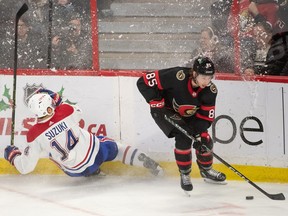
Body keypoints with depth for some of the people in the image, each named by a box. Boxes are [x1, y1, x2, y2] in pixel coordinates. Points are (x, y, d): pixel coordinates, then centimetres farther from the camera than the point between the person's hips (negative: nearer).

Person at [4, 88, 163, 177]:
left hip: (76, 171, 0)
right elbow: (78, 114, 13)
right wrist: (58, 101, 17)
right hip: (95, 152, 0)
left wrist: (12, 156, 8)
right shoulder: (66, 110, -16)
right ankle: (147, 163, 12)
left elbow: (25, 167, -11)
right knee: (117, 148, 26)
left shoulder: (35, 135, -20)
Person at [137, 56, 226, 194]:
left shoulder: (210, 91, -21)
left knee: (204, 141, -1)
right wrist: (157, 103, -29)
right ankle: (184, 175, -3)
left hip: (189, 115, 5)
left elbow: (205, 117, -12)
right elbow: (144, 82, -34)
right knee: (183, 137, -24)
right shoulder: (177, 77, -38)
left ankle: (206, 170, 29)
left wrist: (201, 135, -27)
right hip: (165, 111, -5)